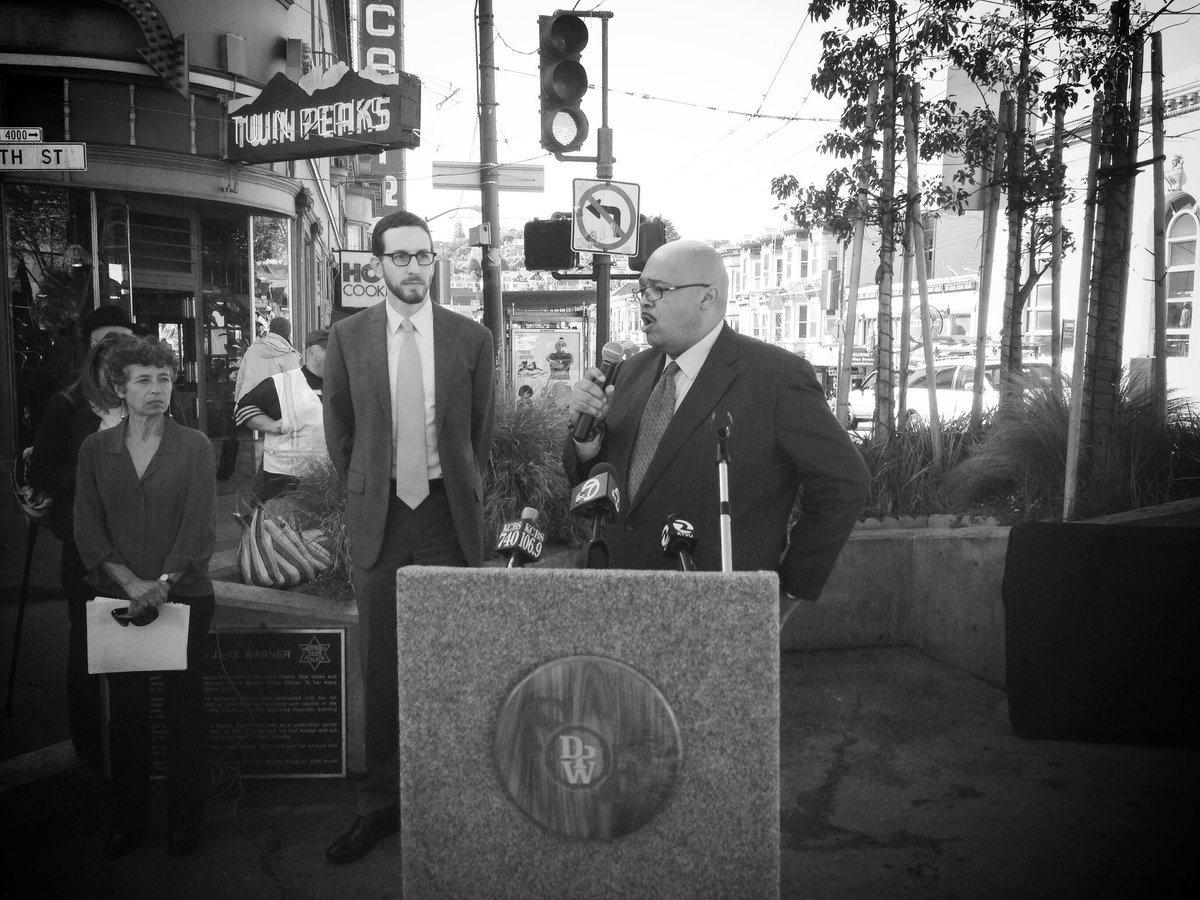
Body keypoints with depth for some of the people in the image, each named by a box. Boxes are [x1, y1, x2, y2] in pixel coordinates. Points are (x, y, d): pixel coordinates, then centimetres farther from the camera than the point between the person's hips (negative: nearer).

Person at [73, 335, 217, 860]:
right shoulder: (95, 450, 6)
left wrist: (162, 583, -19)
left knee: (185, 710, 4)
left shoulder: (194, 447, 0)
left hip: (184, 596, -2)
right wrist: (131, 583, -13)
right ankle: (126, 818, 24)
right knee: (125, 710, 9)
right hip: (117, 598, 2)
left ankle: (185, 821, 18)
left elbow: (200, 528, -7)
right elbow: (89, 531, 1)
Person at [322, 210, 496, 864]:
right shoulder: (348, 337, 3)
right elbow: (339, 427, 13)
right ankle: (381, 804, 19)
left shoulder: (471, 338, 2)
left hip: (450, 512, 0)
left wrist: (462, 490, 11)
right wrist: (363, 491, 11)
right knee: (380, 665, 6)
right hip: (378, 512, 1)